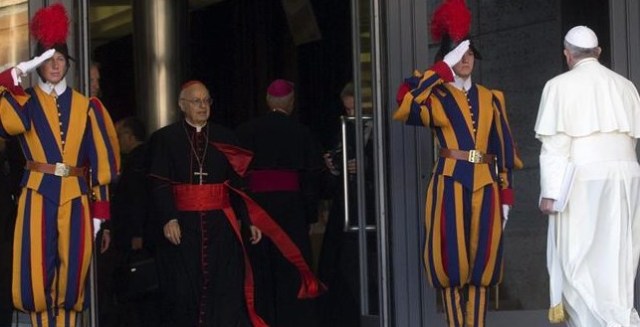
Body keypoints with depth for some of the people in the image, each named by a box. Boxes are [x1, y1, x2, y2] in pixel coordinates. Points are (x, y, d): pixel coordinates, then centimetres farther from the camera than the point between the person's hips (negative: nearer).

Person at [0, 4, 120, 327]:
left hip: (76, 197, 1)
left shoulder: (86, 106, 8)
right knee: (37, 274, -5)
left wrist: (100, 209, 0)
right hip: (38, 195, -1)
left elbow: (100, 159, 6)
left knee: (71, 274, 3)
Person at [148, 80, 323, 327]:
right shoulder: (164, 139, 3)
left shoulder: (224, 138, 11)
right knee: (184, 292, 2)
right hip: (182, 226, -2)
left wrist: (249, 221, -1)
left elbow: (237, 184, 7)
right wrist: (168, 219, -18)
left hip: (220, 226, 2)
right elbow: (159, 184, -5)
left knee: (224, 290, -1)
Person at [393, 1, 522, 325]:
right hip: (451, 184, -3)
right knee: (452, 259, -5)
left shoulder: (490, 98, 16)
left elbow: (504, 147, 14)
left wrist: (506, 192, 7)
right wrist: (444, 69, -14)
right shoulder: (435, 97, 6)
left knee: (482, 260, 2)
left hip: (485, 185, 3)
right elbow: (406, 101, -18)